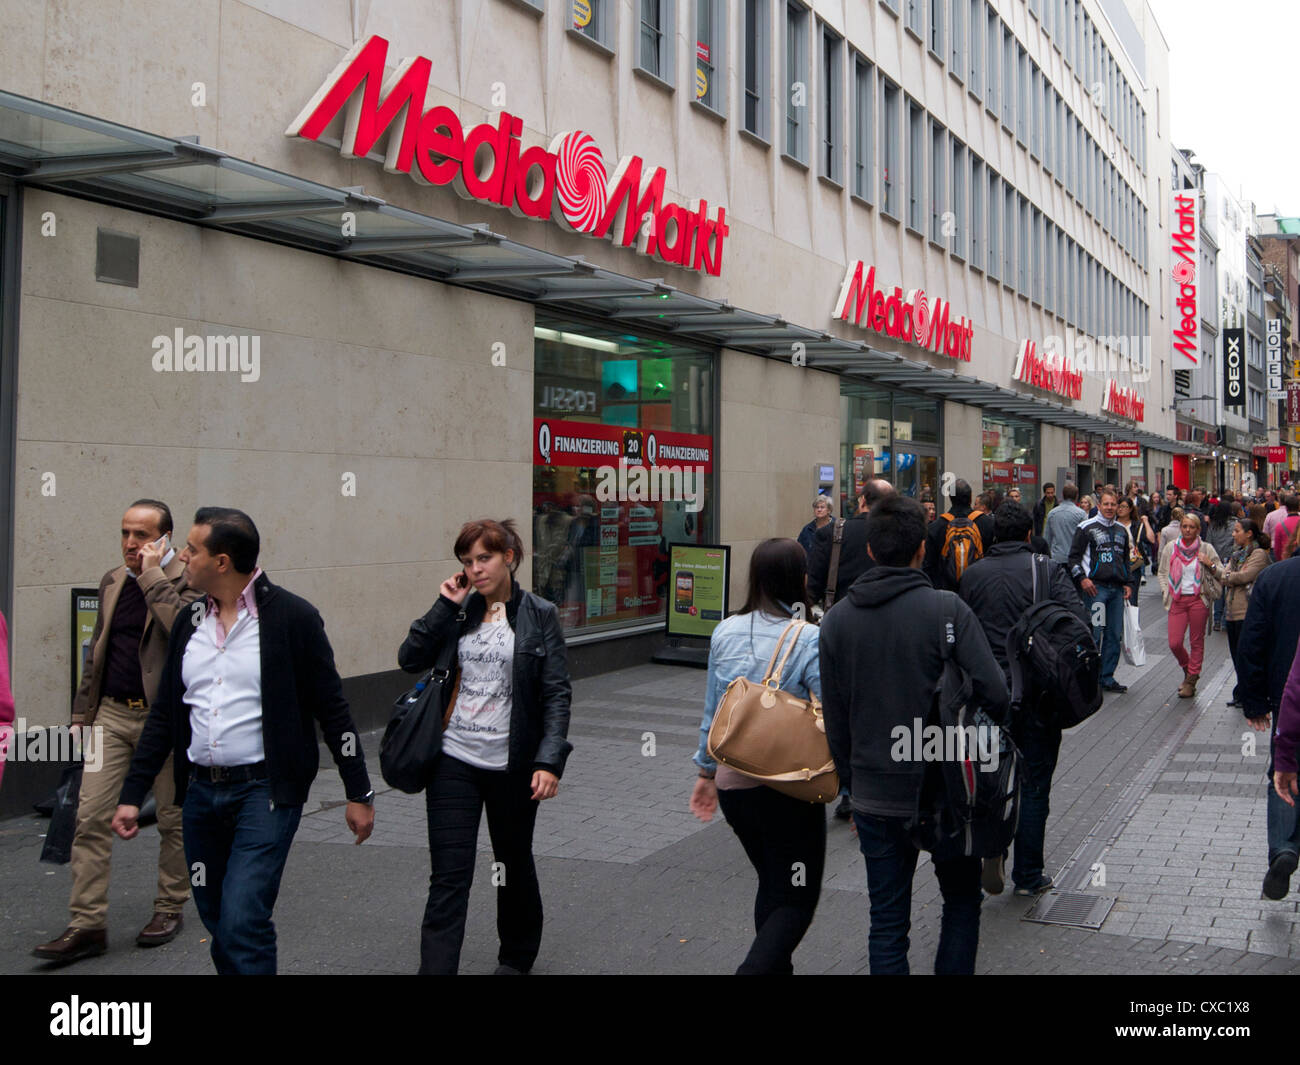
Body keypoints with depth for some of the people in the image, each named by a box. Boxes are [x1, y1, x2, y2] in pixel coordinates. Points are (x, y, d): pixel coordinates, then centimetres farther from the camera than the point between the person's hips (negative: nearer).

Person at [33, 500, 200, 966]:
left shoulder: (188, 579, -7)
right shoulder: (112, 581, 11)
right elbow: (98, 648, 20)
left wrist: (153, 574, -22)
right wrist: (83, 708, 18)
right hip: (112, 714, 5)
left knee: (172, 819, 9)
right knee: (90, 818, -2)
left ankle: (170, 909, 25)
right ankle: (87, 925, 3)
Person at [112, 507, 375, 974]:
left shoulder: (291, 617, -9)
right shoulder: (190, 623, 9)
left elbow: (333, 710, -6)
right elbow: (164, 715, 15)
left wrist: (358, 793, -4)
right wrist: (131, 795, 11)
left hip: (264, 791, -6)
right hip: (200, 792, 6)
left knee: (242, 922, -15)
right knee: (216, 922, 14)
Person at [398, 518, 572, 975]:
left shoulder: (539, 615, -4)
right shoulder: (459, 611, 4)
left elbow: (557, 693, -7)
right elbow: (411, 660, -5)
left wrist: (549, 761, -16)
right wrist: (446, 606, -10)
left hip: (512, 765, -1)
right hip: (454, 761, 1)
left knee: (514, 864, 17)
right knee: (448, 878, -3)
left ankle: (517, 957, 40)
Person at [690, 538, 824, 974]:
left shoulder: (725, 633, 2)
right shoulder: (809, 640, -14)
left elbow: (712, 710, 10)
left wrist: (706, 772, 20)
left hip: (733, 784, 6)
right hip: (789, 787, -5)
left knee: (771, 886, 23)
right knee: (796, 899, 4)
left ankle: (776, 968, 27)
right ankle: (757, 969, -15)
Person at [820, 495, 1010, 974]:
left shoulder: (837, 619, -1)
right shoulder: (948, 609, -14)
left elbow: (835, 718, 4)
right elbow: (995, 694, -18)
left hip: (874, 795, 3)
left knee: (887, 920, 12)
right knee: (961, 899, 19)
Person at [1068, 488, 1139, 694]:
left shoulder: (1121, 531, 17)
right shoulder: (1087, 528, -1)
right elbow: (1074, 556, -2)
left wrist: (1128, 583, 15)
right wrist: (1082, 578, -14)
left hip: (1117, 589, 6)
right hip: (1095, 587, -6)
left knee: (1114, 635, 6)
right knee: (1094, 633, -9)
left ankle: (1108, 678, 13)